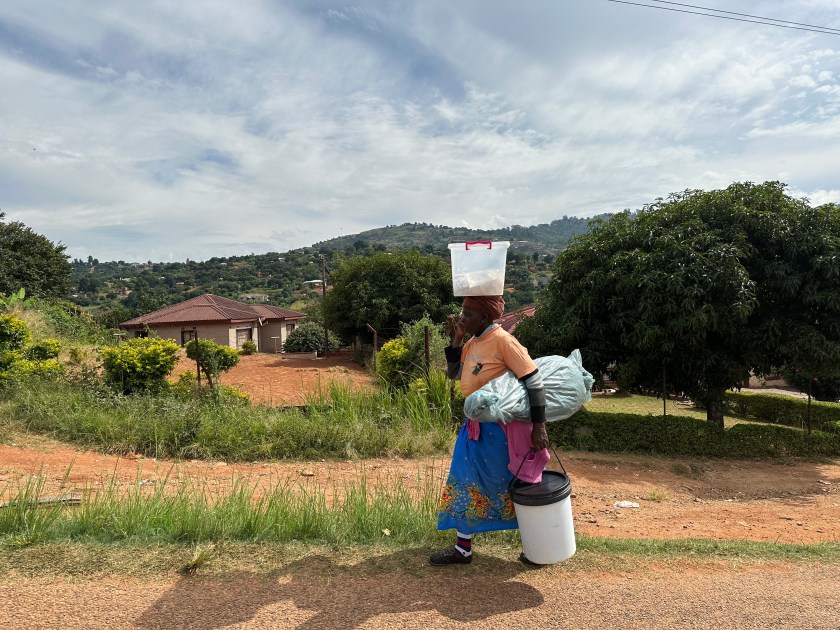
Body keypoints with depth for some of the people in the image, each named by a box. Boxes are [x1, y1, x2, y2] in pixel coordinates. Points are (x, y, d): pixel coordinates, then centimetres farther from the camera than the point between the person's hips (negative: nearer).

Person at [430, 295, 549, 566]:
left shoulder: (503, 341, -20)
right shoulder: (472, 344, 5)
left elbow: (534, 381, -19)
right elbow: (453, 374, 14)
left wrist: (539, 426, -20)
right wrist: (455, 341, 1)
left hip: (501, 429, -8)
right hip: (476, 426, 8)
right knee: (468, 484, 14)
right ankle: (463, 548, 29)